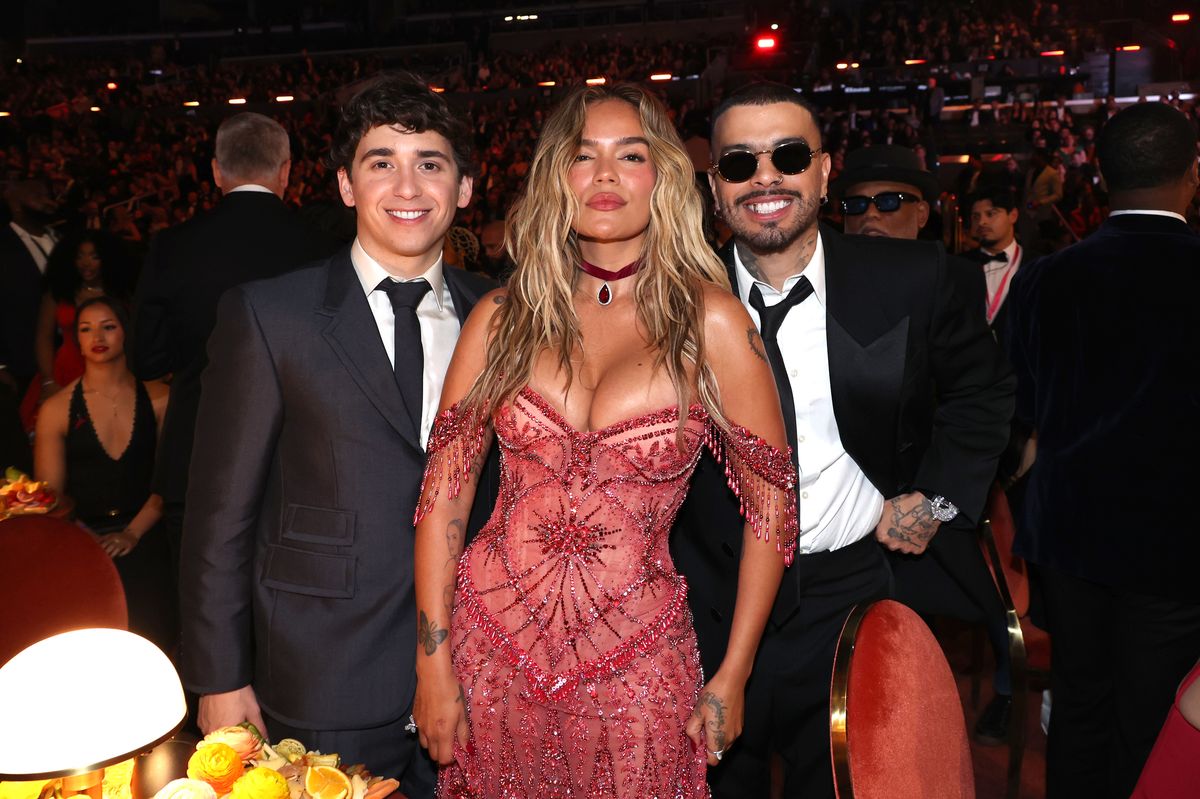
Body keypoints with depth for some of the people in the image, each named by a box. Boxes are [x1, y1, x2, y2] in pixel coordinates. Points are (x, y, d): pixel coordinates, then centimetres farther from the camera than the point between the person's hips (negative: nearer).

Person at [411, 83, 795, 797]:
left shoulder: (711, 322, -7)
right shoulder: (502, 318, -1)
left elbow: (771, 504, -2)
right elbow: (443, 491, 1)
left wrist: (732, 678, -1)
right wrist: (434, 664, -3)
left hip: (633, 662, -1)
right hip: (492, 646, 2)